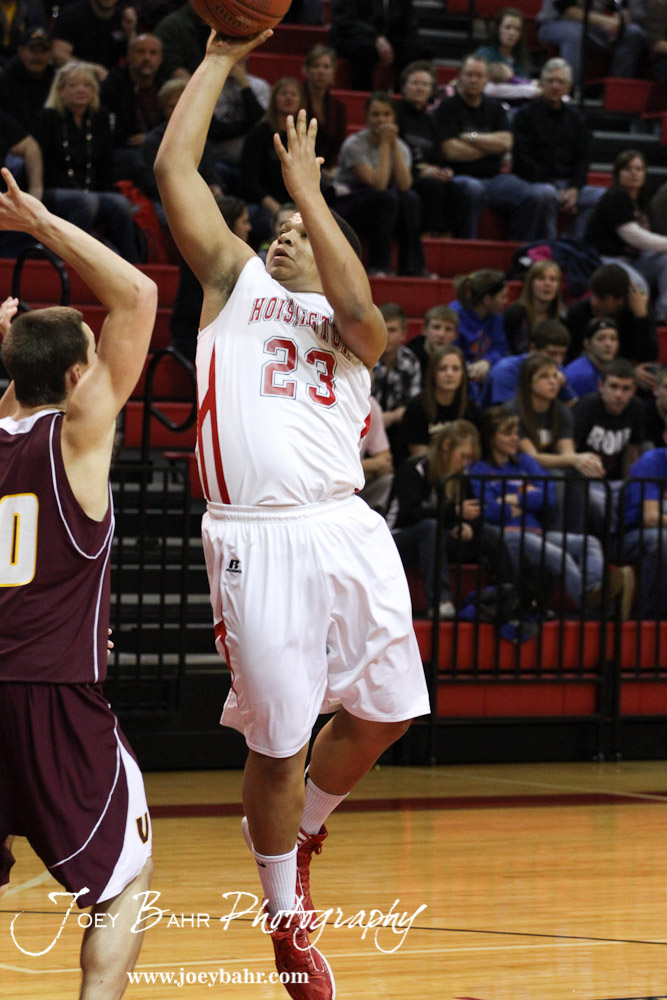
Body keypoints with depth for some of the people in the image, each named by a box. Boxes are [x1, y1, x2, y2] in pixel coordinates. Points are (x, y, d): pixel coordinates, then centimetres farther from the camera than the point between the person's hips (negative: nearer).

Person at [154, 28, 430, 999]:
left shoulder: (348, 325, 19)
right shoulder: (235, 282, 17)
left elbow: (360, 307, -7)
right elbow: (174, 166, 10)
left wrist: (305, 185, -3)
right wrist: (219, 58, 13)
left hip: (348, 531, 3)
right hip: (258, 538, -3)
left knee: (381, 715, 6)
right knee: (277, 742, -1)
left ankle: (302, 832, 34)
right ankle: (284, 921, 17)